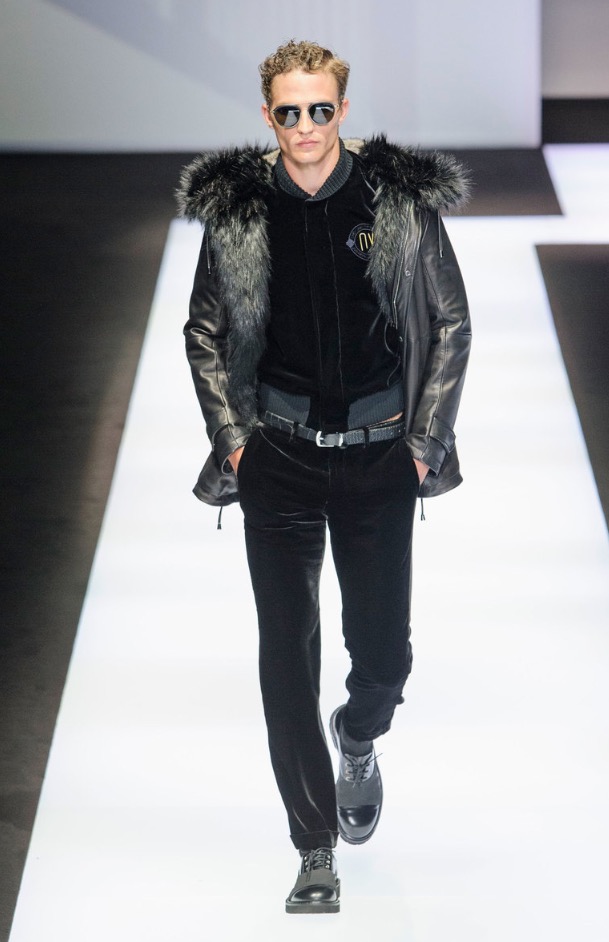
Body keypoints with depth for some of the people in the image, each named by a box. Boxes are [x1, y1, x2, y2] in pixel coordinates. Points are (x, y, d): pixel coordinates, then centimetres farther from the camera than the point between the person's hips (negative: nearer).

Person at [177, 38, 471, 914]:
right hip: (279, 455, 0)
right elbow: (204, 334, 11)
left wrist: (426, 438, 0)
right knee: (287, 652, -2)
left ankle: (358, 738, 40)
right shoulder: (235, 209, -1)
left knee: (384, 651, 3)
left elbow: (450, 324, 4)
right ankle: (317, 849, 8)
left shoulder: (402, 200, -4)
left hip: (379, 451, 0)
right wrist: (232, 434, 2)